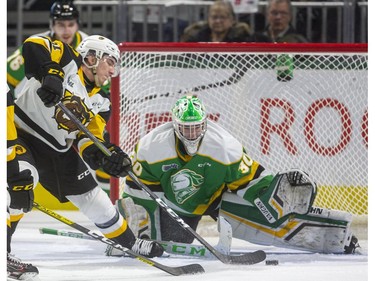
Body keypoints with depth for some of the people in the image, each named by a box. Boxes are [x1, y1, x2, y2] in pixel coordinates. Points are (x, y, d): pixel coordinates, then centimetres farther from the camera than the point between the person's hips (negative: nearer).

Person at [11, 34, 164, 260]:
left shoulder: (99, 103, 7)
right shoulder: (68, 62, -12)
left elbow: (88, 140, -1)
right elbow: (33, 46, -27)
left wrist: (107, 157, -21)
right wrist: (50, 74, -40)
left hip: (58, 149, 8)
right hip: (20, 132, -8)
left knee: (92, 197, 14)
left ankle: (129, 243, 34)